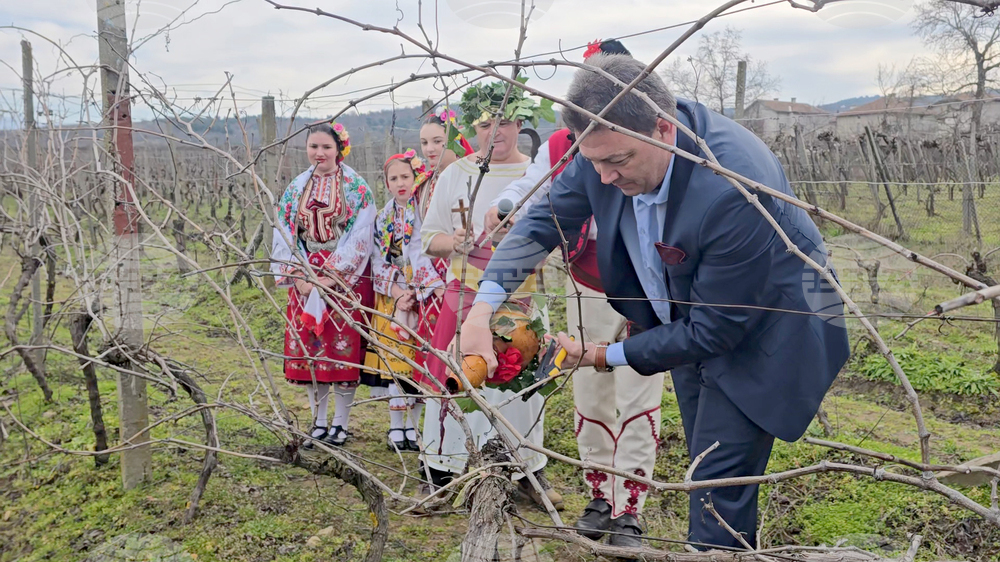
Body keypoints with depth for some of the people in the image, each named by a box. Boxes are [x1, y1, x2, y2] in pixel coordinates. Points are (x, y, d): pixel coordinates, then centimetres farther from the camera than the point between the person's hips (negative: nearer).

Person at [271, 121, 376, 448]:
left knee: (344, 347, -3)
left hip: (346, 278, -4)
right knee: (309, 348, 5)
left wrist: (332, 276, -15)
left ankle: (341, 423, 9)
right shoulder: (296, 189, 10)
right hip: (305, 278, 4)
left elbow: (360, 236, -9)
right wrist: (300, 277, -7)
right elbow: (284, 235, 6)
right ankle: (318, 422, 16)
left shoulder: (357, 188, -2)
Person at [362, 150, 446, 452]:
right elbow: (378, 260, 5)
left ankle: (413, 426, 13)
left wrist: (418, 293, -13)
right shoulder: (384, 218, 8)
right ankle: (396, 427, 9)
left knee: (420, 362, 1)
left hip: (423, 299, -2)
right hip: (392, 298, 2)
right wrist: (397, 292, -8)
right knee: (395, 361, -1)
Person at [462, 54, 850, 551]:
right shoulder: (613, 145, -21)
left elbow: (715, 330, -30)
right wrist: (482, 309, -23)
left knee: (719, 477, -7)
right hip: (686, 318, 7)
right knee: (706, 461, 20)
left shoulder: (735, 190, -39)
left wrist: (603, 356, -24)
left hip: (762, 329, -7)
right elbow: (544, 219, -9)